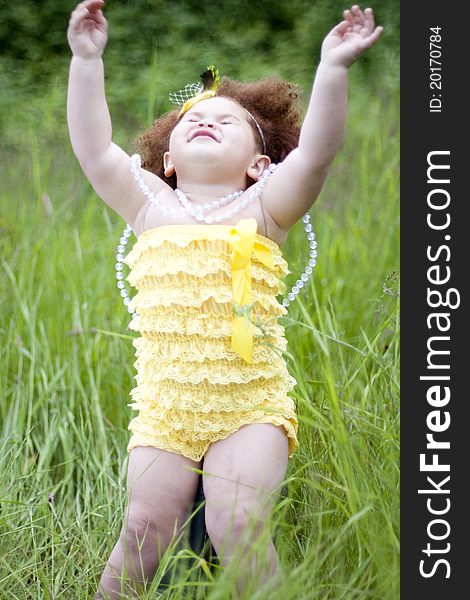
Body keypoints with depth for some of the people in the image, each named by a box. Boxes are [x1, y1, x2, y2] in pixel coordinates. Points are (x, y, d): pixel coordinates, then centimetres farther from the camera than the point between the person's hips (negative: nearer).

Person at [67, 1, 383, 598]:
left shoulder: (260, 209, 4)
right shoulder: (150, 207, 10)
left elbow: (315, 151, -10)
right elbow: (94, 150, 1)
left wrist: (333, 67, -19)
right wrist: (87, 60, -3)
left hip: (250, 408, -2)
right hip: (164, 410, 2)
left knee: (235, 528, -18)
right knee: (145, 530, -8)